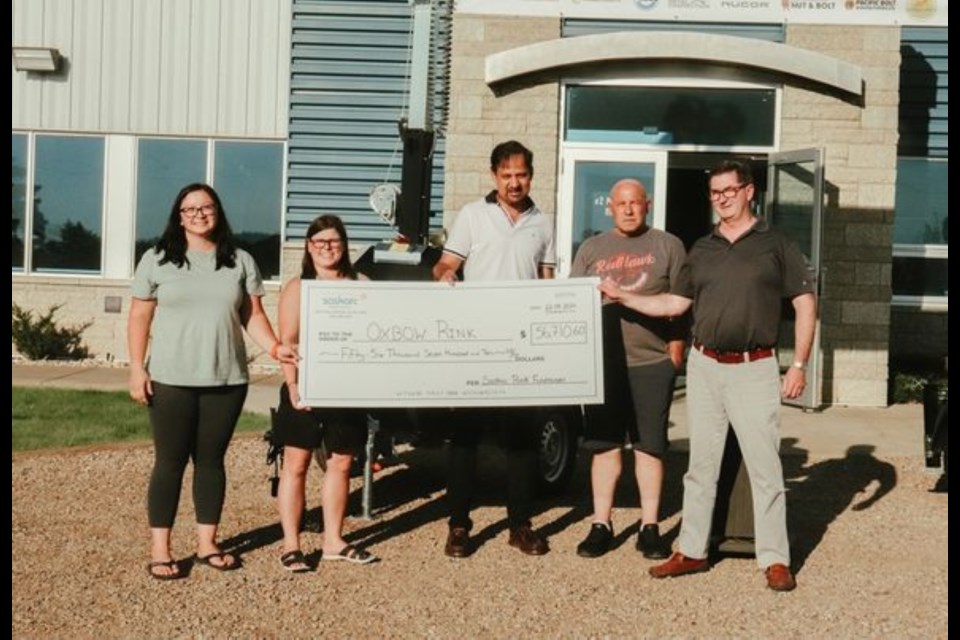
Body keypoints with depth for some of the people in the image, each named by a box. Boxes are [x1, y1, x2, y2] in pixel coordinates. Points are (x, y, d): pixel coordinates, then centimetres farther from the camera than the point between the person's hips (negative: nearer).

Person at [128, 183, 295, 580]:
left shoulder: (240, 261, 8)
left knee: (211, 460, 11)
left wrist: (274, 347, -11)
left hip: (226, 380, 2)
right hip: (171, 380, -2)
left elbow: (253, 314, 6)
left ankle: (207, 543, 21)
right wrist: (137, 368, -6)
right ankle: (159, 550, 9)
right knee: (170, 461, 2)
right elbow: (140, 318, 3)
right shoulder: (157, 259, 2)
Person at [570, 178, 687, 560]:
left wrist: (676, 352, -3)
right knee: (604, 444, 5)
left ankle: (649, 526, 12)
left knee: (649, 445, 4)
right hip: (603, 363, 2)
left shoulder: (667, 246, 7)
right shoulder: (591, 250, 13)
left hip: (652, 363, -2)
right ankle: (601, 525, 13)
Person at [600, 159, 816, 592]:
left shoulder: (775, 244, 1)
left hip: (755, 369, -4)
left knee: (764, 467, -1)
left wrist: (799, 365, -5)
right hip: (704, 366, 4)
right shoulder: (702, 250, 13)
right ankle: (692, 551, 19)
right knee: (701, 463, 10)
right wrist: (622, 297, 5)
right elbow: (674, 303, 14)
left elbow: (805, 303, 0)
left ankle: (775, 560, 8)